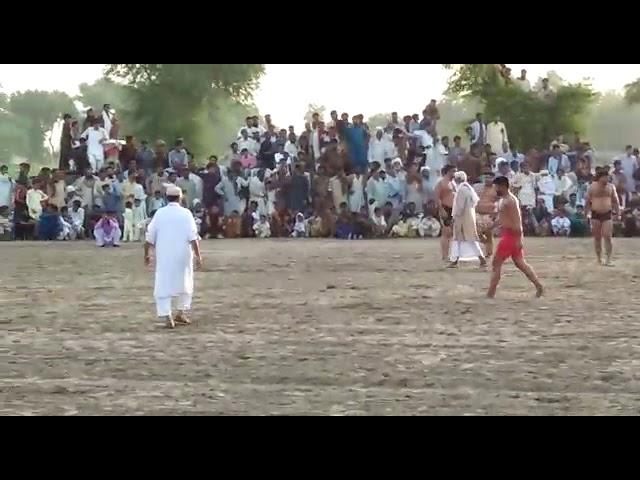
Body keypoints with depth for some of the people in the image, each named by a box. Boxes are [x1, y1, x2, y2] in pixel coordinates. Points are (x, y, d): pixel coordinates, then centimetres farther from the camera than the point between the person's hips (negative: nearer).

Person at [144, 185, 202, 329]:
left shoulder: (159, 213, 0)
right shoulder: (186, 213, -4)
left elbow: (150, 237, 2)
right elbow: (193, 237, -10)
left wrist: (147, 254, 14)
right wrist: (198, 256, -7)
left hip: (164, 256, 0)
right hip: (183, 255, 0)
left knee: (163, 285, 2)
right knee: (185, 284, 18)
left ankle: (166, 316, -10)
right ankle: (181, 313, 17)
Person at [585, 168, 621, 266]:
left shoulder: (611, 187, 4)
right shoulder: (592, 187, -1)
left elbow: (616, 201, 9)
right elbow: (587, 202, 4)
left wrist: (618, 214, 4)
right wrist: (587, 213, -3)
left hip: (607, 215, 0)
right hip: (595, 215, 0)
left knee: (607, 237, -9)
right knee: (597, 238, 4)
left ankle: (608, 260, -12)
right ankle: (599, 260, 13)